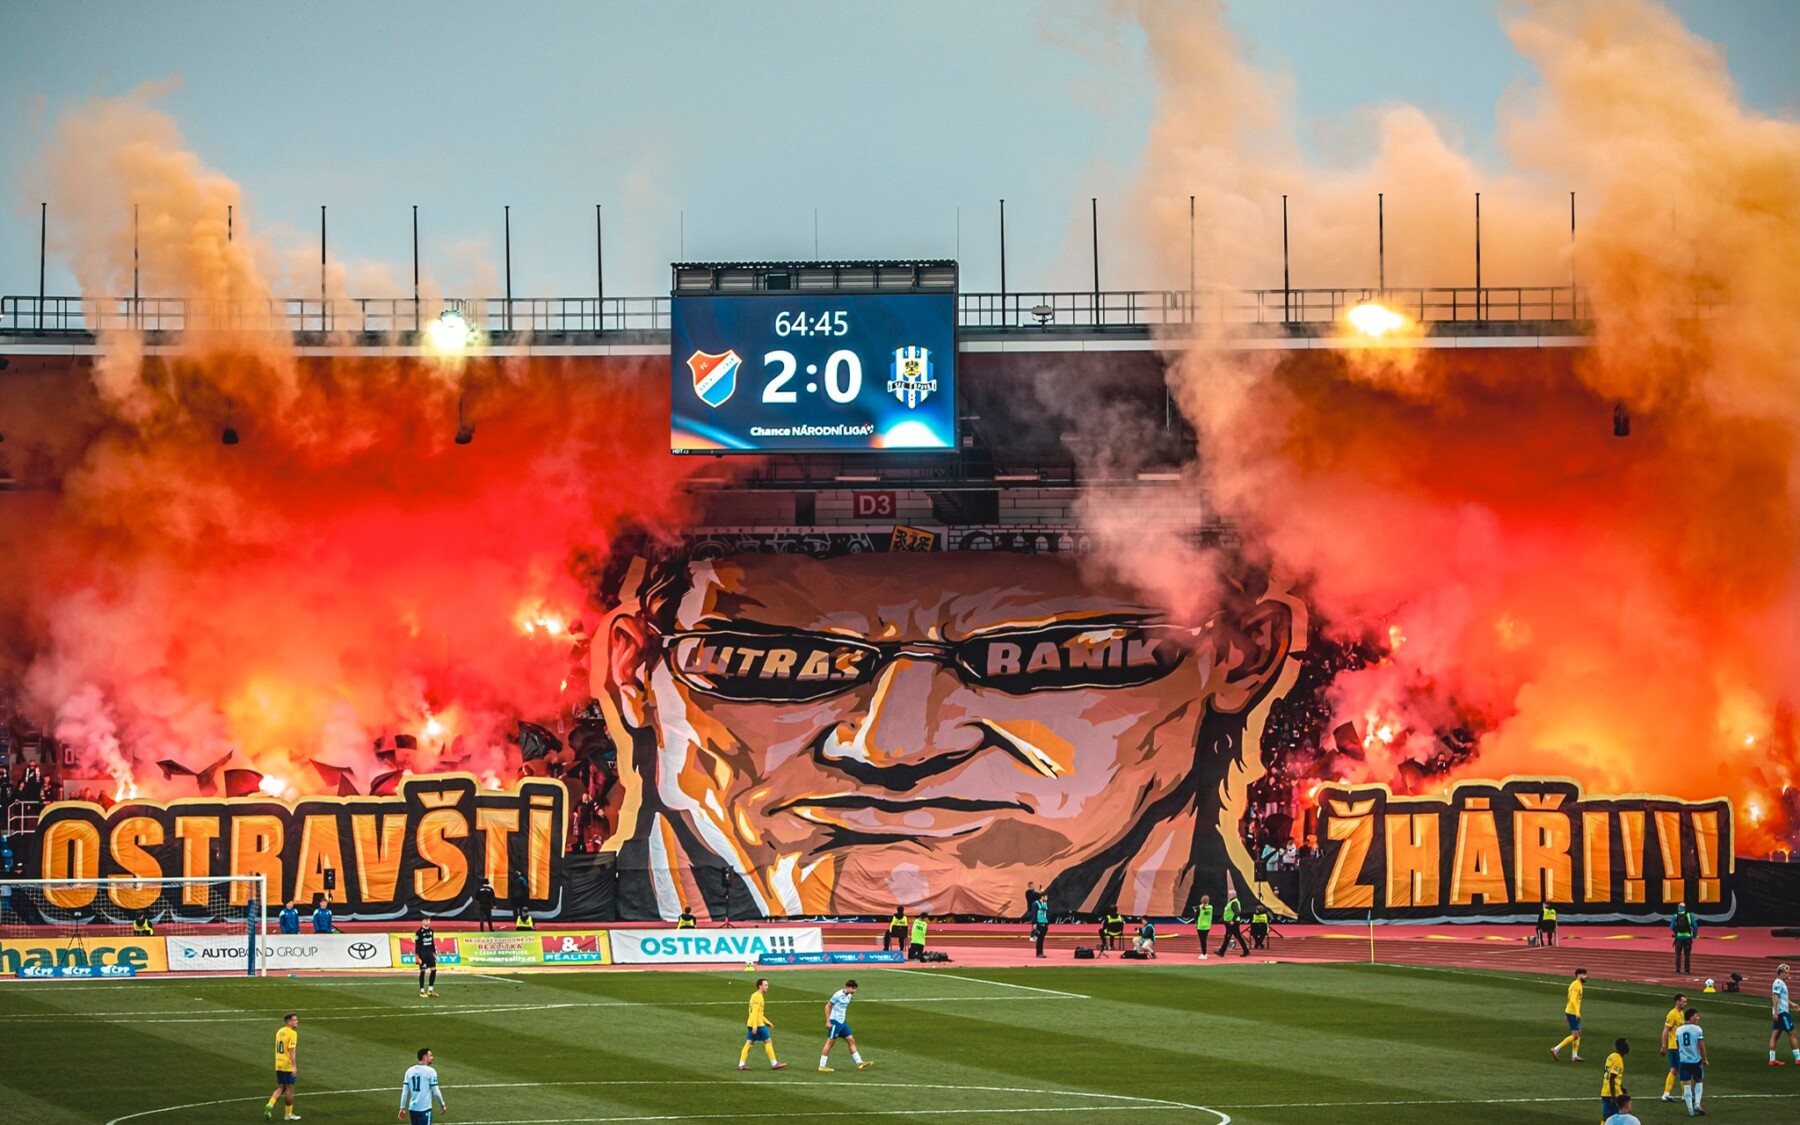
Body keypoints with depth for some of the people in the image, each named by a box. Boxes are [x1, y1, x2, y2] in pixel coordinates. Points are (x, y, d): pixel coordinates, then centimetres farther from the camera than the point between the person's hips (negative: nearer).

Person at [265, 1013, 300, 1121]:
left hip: (278, 1065, 7)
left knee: (281, 1088, 15)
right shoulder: (292, 1033, -14)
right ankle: (289, 1114, 11)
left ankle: (270, 1105, -5)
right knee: (290, 1089, 4)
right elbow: (292, 1051, -21)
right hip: (288, 1066, -7)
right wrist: (294, 1066, -23)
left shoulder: (279, 1031, 11)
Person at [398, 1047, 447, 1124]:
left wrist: (402, 1108, 10)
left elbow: (404, 1092, 6)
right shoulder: (430, 1071, -9)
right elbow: (436, 1092, -7)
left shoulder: (410, 1071, 6)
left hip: (412, 1108, 6)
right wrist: (442, 1104, 8)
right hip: (424, 1109, -6)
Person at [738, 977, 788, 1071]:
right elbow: (755, 1012, -21)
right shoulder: (757, 996, -14)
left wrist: (767, 1022, 24)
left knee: (749, 1043, 7)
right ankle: (774, 1064, -1)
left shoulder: (755, 995, 17)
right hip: (758, 1024, -10)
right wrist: (755, 1026, -25)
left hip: (751, 1024, 10)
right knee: (768, 1041, -3)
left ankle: (741, 1064, 4)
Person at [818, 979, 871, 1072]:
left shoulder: (849, 996, 8)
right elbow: (827, 1007, -13)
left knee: (851, 1040, 5)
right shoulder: (838, 995, -16)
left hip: (843, 1022, 8)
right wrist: (828, 1022, -16)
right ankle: (822, 1066, 0)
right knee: (830, 1042, -5)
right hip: (835, 1022, -8)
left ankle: (859, 1063, 8)